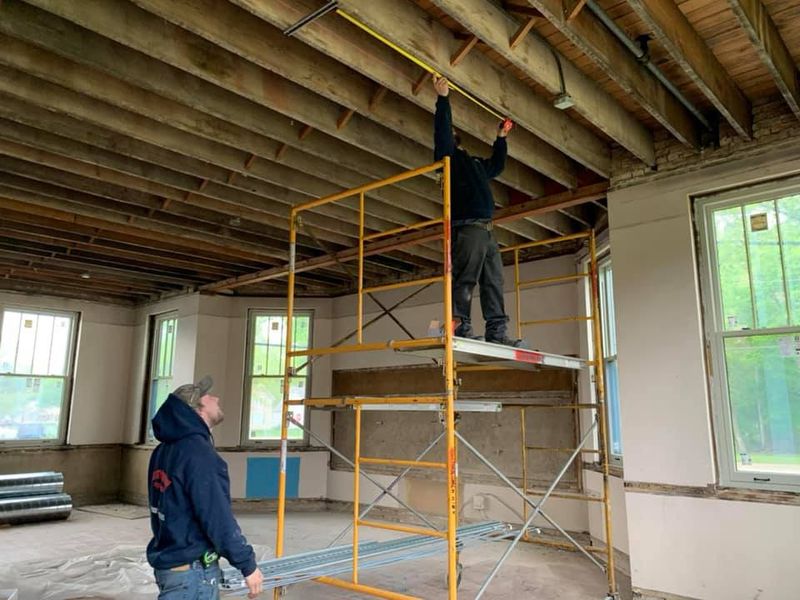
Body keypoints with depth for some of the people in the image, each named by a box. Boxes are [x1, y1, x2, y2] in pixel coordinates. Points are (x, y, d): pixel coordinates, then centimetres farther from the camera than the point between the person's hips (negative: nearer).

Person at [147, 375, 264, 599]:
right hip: (193, 571, -9)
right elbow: (217, 516, -23)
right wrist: (247, 564, -15)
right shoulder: (197, 451, -21)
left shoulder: (163, 451, 7)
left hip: (167, 561, 9)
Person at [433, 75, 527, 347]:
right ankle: (461, 327, -17)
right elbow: (441, 132, -6)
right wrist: (442, 98, -8)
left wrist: (501, 138, 48)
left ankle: (497, 332, 0)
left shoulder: (475, 162, 32)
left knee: (494, 282, 1)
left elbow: (497, 166, 46)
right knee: (465, 278, -15)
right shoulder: (448, 156, 9)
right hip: (466, 227, -8)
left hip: (486, 230, 8)